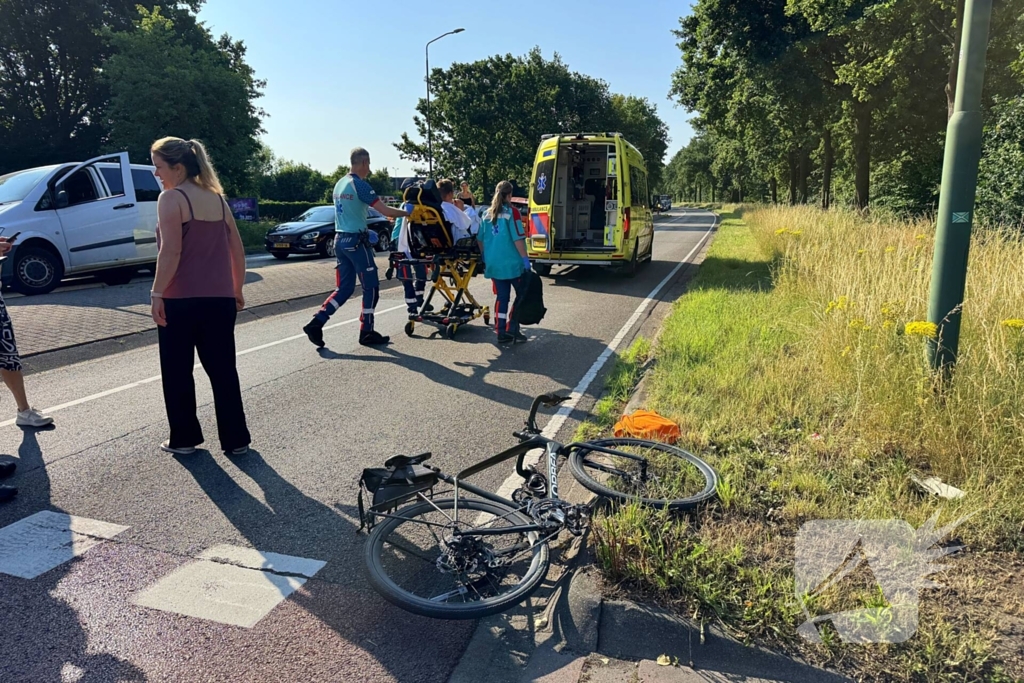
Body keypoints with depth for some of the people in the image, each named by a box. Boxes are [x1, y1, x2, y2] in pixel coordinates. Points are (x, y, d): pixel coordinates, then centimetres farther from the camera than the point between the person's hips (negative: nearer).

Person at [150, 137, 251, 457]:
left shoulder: (171, 198, -7)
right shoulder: (217, 197, 12)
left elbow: (171, 252, -16)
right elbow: (237, 249, 13)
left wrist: (157, 293, -12)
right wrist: (237, 290, 19)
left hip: (181, 299, -5)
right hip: (220, 298, 6)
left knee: (177, 371, 10)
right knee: (223, 370, 9)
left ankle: (184, 439, 19)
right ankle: (236, 440, 12)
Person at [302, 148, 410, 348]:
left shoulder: (339, 184, 13)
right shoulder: (360, 185, -13)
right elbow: (386, 211, -16)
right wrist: (407, 213, -2)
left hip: (340, 239, 9)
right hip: (356, 241, -8)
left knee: (345, 288, 12)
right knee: (371, 287, 3)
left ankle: (316, 322, 1)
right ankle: (367, 333, 8)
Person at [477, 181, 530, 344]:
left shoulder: (487, 214, 8)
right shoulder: (511, 212, -8)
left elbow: (480, 239, 12)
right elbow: (518, 238, -14)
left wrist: (486, 257, 22)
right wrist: (525, 258, -10)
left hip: (494, 263, 5)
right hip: (512, 262, -5)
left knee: (502, 297, 11)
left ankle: (501, 333, 11)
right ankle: (512, 328, 1)